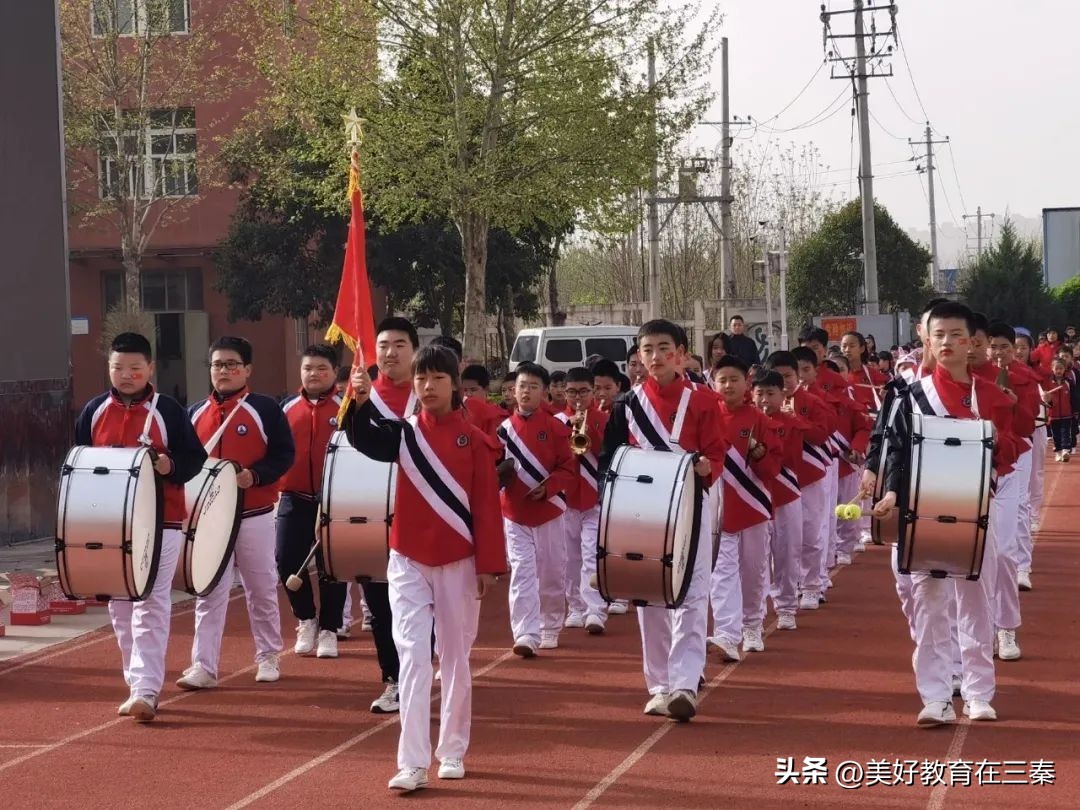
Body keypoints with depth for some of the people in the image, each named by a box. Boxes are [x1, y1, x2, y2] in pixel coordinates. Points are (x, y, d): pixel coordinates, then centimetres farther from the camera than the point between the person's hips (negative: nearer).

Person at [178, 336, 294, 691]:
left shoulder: (264, 409, -5)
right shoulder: (195, 413, 8)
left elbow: (285, 454, -8)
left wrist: (254, 476, -22)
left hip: (254, 517, -3)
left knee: (262, 589, 9)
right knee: (209, 593, 0)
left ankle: (268, 658, 23)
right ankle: (204, 667, -1)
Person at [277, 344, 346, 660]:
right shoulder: (286, 408, 8)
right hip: (294, 500, 2)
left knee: (332, 567, 2)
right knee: (287, 562, -2)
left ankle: (328, 629, 16)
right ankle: (306, 618, 21)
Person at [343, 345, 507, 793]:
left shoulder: (474, 439, -3)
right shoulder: (403, 433, 2)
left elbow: (487, 506, -3)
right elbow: (363, 439, -18)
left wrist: (489, 564, -7)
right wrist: (360, 403, -37)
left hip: (458, 563, -1)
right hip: (408, 562, 1)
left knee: (455, 657, 10)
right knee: (413, 657, -5)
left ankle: (452, 751, 23)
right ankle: (413, 763, -7)